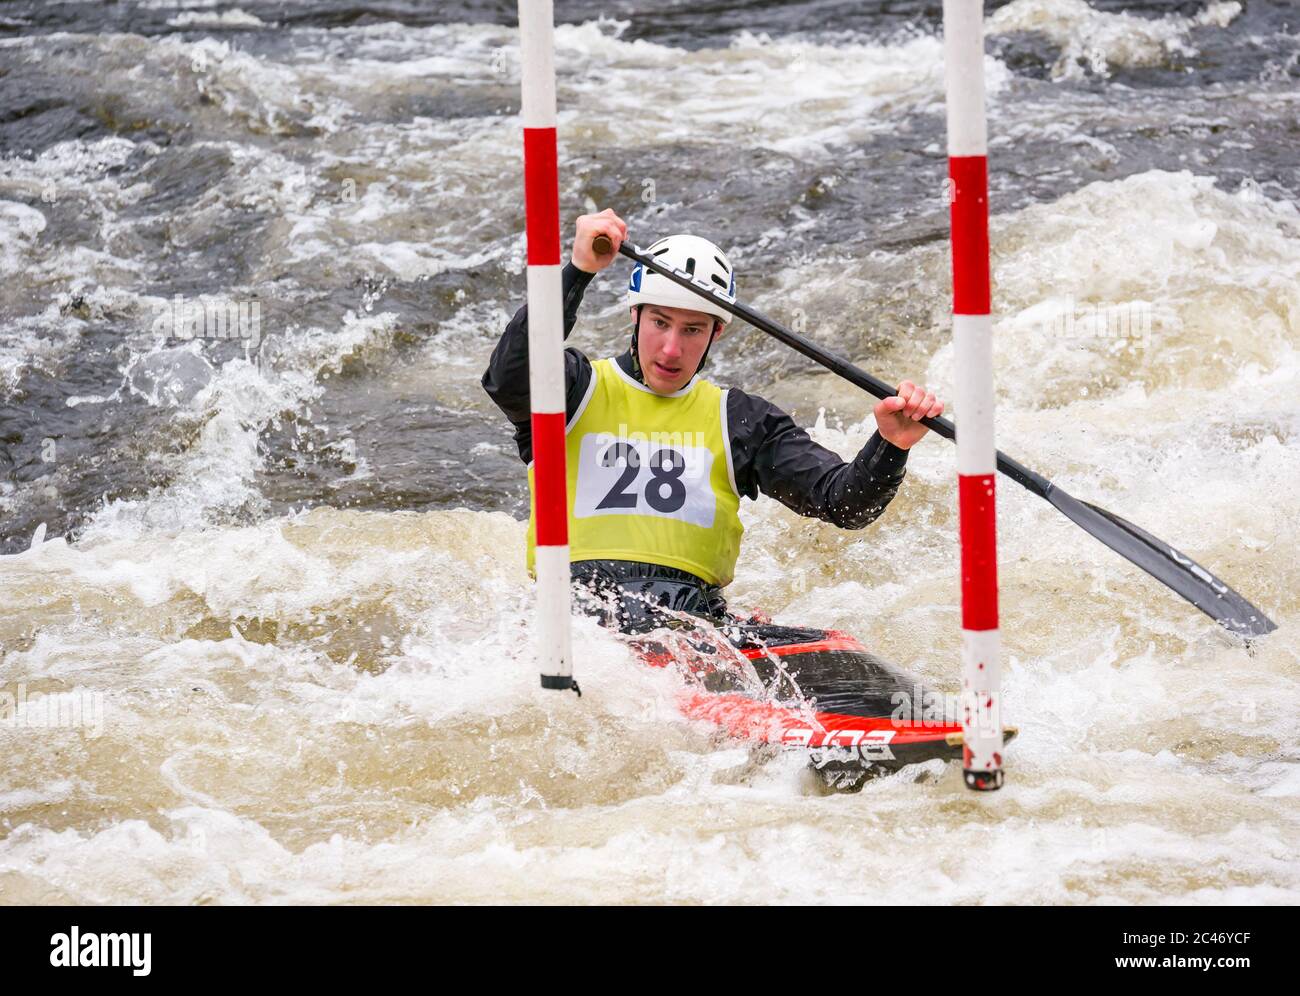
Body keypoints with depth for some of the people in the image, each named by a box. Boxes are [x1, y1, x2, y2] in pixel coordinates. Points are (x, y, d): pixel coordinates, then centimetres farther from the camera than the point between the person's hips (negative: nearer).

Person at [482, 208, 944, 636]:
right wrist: (576, 271, -22)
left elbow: (846, 502, 9)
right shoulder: (580, 391, 11)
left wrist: (890, 445, -13)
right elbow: (510, 379, -12)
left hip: (697, 615, 2)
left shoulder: (739, 420, 17)